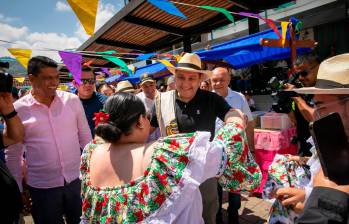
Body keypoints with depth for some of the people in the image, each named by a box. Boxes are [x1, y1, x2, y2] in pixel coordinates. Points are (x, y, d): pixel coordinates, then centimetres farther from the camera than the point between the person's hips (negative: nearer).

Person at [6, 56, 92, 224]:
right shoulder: (18, 109, -8)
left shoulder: (72, 100, -5)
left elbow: (85, 137, 3)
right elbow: (12, 155, 2)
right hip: (41, 187, -1)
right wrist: (18, 189, 5)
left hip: (77, 179, 1)